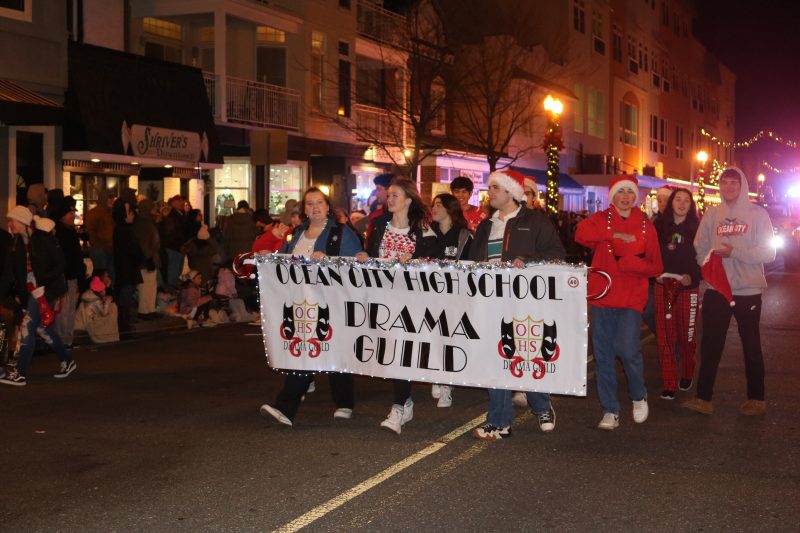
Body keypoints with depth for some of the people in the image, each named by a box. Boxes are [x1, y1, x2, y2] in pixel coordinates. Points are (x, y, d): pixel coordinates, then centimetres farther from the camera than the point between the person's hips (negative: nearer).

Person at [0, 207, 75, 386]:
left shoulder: (44, 239, -11)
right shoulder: (15, 245, 7)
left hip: (47, 289, -7)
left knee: (27, 327, -12)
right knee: (42, 327, 15)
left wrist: (43, 283, -22)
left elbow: (60, 264, -12)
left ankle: (19, 373, -8)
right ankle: (67, 361, 32)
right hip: (29, 291, 7)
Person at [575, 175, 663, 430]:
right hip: (602, 296, 1)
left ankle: (639, 396, 14)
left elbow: (656, 267, 5)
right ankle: (610, 411, 18)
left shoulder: (646, 226, 7)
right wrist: (615, 234, -20)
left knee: (628, 349, -15)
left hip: (631, 299, -1)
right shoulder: (601, 219, 5)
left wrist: (632, 264, -14)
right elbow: (581, 234, -18)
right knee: (603, 354, 5)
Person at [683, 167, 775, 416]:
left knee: (751, 346, 9)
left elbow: (768, 253, -10)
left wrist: (734, 251, -19)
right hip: (716, 290, 3)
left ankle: (756, 398, 21)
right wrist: (709, 267, -10)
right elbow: (700, 248, 8)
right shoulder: (712, 215, 7)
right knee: (710, 345, 5)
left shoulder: (757, 214, -3)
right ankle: (703, 398, 12)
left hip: (748, 291, -3)